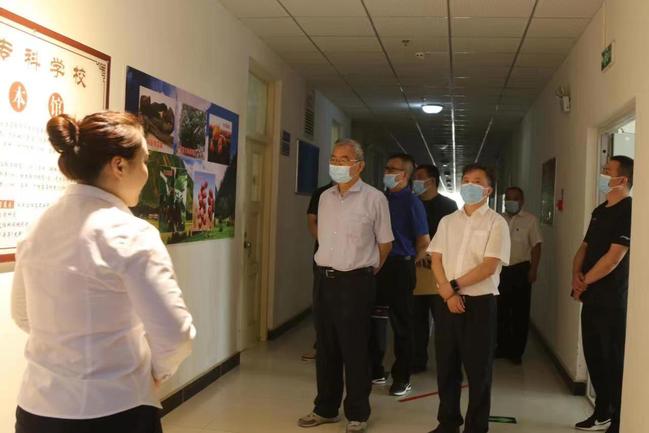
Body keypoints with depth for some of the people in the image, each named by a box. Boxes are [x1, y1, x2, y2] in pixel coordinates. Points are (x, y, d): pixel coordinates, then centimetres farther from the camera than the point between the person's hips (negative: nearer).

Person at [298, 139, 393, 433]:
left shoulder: (374, 198, -7)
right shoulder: (325, 198, 9)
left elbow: (385, 244, 2)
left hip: (355, 282, -5)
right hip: (324, 279, 5)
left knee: (355, 350, 2)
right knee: (325, 347, 13)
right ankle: (325, 408, 26)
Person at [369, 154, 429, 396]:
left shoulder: (412, 203, -9)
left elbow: (424, 243, -8)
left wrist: (408, 263, 2)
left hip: (400, 267, -6)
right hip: (377, 267, 6)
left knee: (401, 324, 4)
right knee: (375, 320, 12)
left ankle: (402, 378, 15)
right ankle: (375, 371, 26)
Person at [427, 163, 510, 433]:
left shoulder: (496, 223, -4)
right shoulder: (448, 221, 11)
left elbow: (489, 267, -13)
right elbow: (436, 259, 4)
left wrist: (454, 285, -12)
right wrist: (447, 293, -10)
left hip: (480, 303, -4)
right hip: (446, 302, 4)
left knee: (478, 369, 3)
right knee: (446, 366, 12)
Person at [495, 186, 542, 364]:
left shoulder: (530, 220, -2)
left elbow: (536, 246, -5)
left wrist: (533, 270, -13)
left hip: (520, 270, -4)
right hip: (501, 270, 4)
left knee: (520, 312, 2)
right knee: (501, 311, 10)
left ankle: (516, 351, 11)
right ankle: (503, 347, 23)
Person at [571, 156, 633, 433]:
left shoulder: (628, 211, -14)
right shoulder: (600, 211, 13)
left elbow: (614, 257, -20)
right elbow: (585, 247, 16)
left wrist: (584, 282, -10)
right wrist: (576, 275, -3)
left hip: (613, 300, -8)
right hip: (592, 297, 9)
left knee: (614, 361, 0)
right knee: (594, 356, 16)